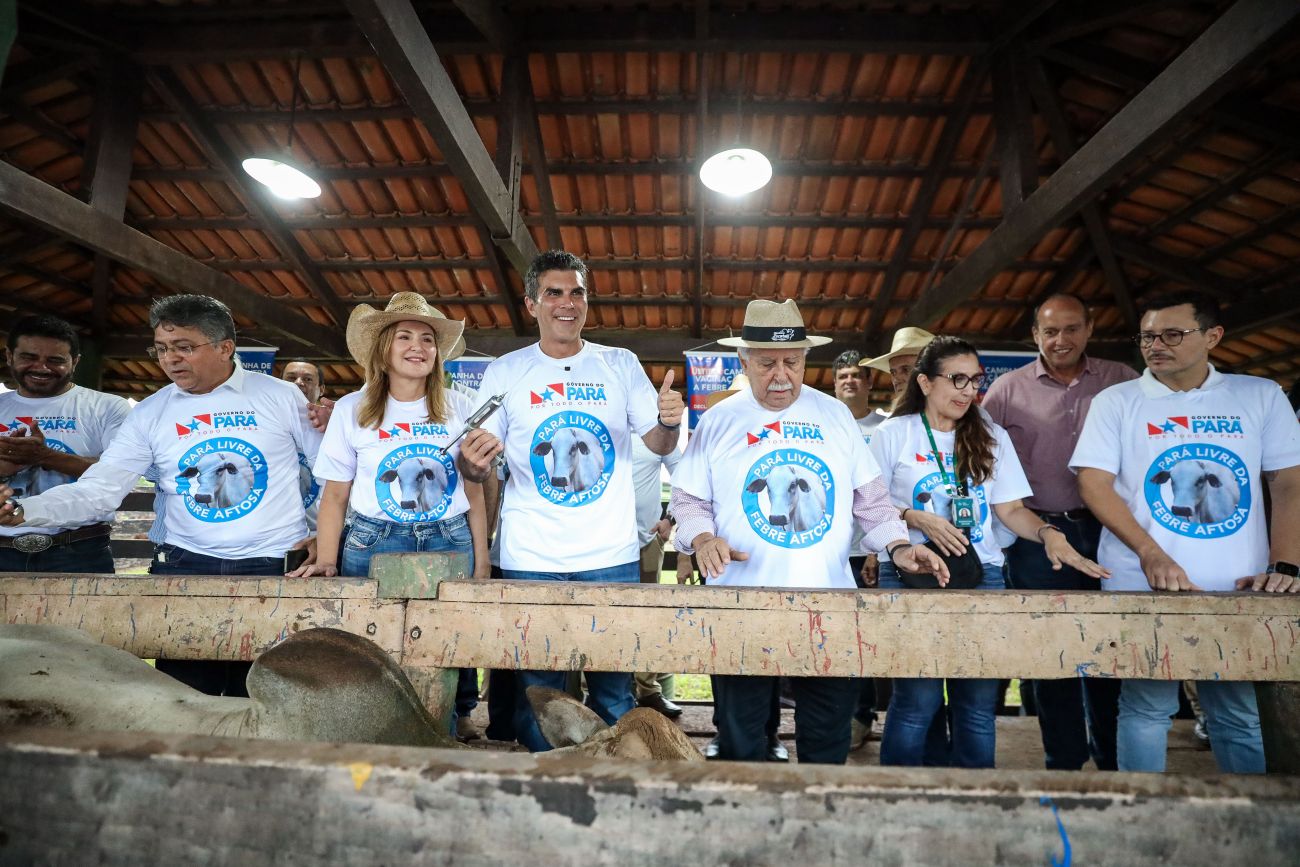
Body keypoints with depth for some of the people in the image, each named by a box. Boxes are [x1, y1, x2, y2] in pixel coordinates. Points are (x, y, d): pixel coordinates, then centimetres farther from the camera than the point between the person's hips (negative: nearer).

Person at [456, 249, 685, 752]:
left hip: (611, 557, 1)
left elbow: (659, 445, 5)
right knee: (536, 689, 7)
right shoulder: (504, 373, 4)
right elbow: (477, 467, 4)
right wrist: (472, 463, -20)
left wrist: (668, 422, -17)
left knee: (614, 694, 6)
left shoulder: (621, 366, 6)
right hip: (531, 559, 0)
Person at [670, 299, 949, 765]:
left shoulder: (835, 415, 9)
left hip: (829, 603, 2)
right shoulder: (718, 422, 3)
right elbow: (688, 499, 4)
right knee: (740, 732, 9)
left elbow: (869, 496, 12)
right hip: (742, 604, -1)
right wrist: (703, 539, -15)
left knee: (829, 733, 12)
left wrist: (899, 544, -2)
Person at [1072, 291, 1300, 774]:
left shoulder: (1260, 396, 8)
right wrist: (1150, 554, -16)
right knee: (1146, 709, 6)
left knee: (1239, 716, 11)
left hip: (1240, 590, 2)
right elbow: (1094, 484, -5)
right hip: (1143, 587, -2)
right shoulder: (1116, 402, 2)